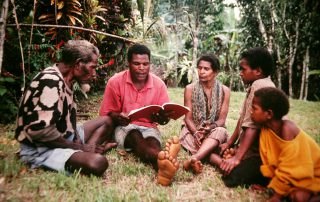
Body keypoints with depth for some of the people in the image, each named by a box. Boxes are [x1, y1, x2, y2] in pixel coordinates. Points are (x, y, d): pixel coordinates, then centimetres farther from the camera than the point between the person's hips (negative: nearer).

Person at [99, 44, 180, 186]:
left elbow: (165, 118, 3)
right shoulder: (115, 82, -6)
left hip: (149, 127, 2)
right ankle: (162, 159, -67)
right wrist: (117, 118, -26)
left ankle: (162, 166, -67)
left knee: (152, 142, -34)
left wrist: (162, 118, -23)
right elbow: (105, 114, -2)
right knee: (135, 136, -36)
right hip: (124, 127, -1)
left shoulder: (158, 84, -1)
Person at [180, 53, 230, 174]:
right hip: (193, 130, 1)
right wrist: (196, 133, -26)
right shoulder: (190, 89, -3)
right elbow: (188, 118, -6)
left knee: (221, 132, -36)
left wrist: (211, 126, -29)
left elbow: (222, 119, -6)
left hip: (214, 131, -1)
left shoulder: (224, 91, -2)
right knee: (186, 135, -34)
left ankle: (193, 159, -57)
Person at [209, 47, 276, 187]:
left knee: (232, 177, -32)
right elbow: (243, 119, 16)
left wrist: (237, 158, -22)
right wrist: (229, 143, 16)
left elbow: (252, 126, -25)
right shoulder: (255, 86, 14)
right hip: (249, 147, 11)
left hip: (257, 152, -11)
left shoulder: (260, 86, -19)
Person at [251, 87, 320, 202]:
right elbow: (270, 162, 1)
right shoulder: (265, 129, -9)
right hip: (290, 173, 8)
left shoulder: (287, 128, -29)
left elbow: (290, 169, -25)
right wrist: (270, 186, -2)